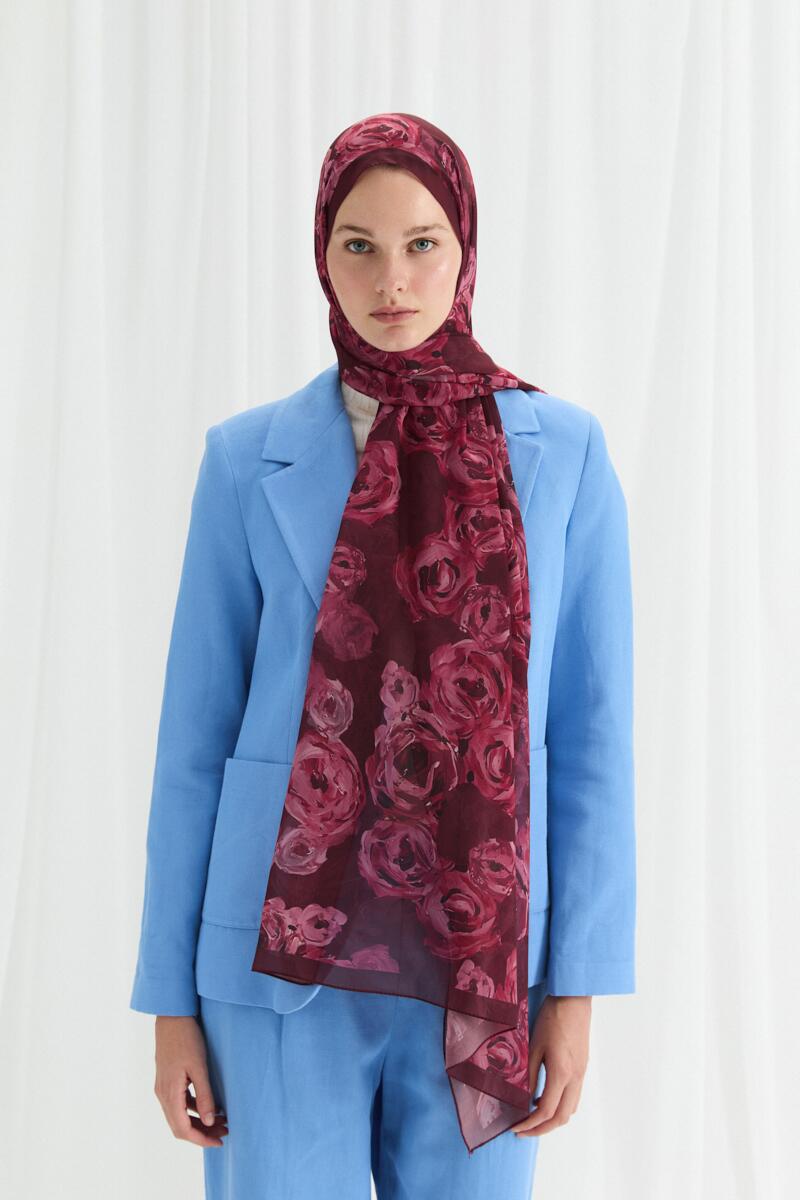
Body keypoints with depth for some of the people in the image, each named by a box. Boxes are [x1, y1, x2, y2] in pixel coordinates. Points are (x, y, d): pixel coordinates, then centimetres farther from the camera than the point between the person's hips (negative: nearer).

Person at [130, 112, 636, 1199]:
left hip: (479, 969, 1)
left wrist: (577, 987, -3)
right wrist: (171, 998, 1)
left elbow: (593, 733, 1)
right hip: (287, 965, 0)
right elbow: (196, 736, 3)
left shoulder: (563, 453, 2)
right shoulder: (250, 459, 1)